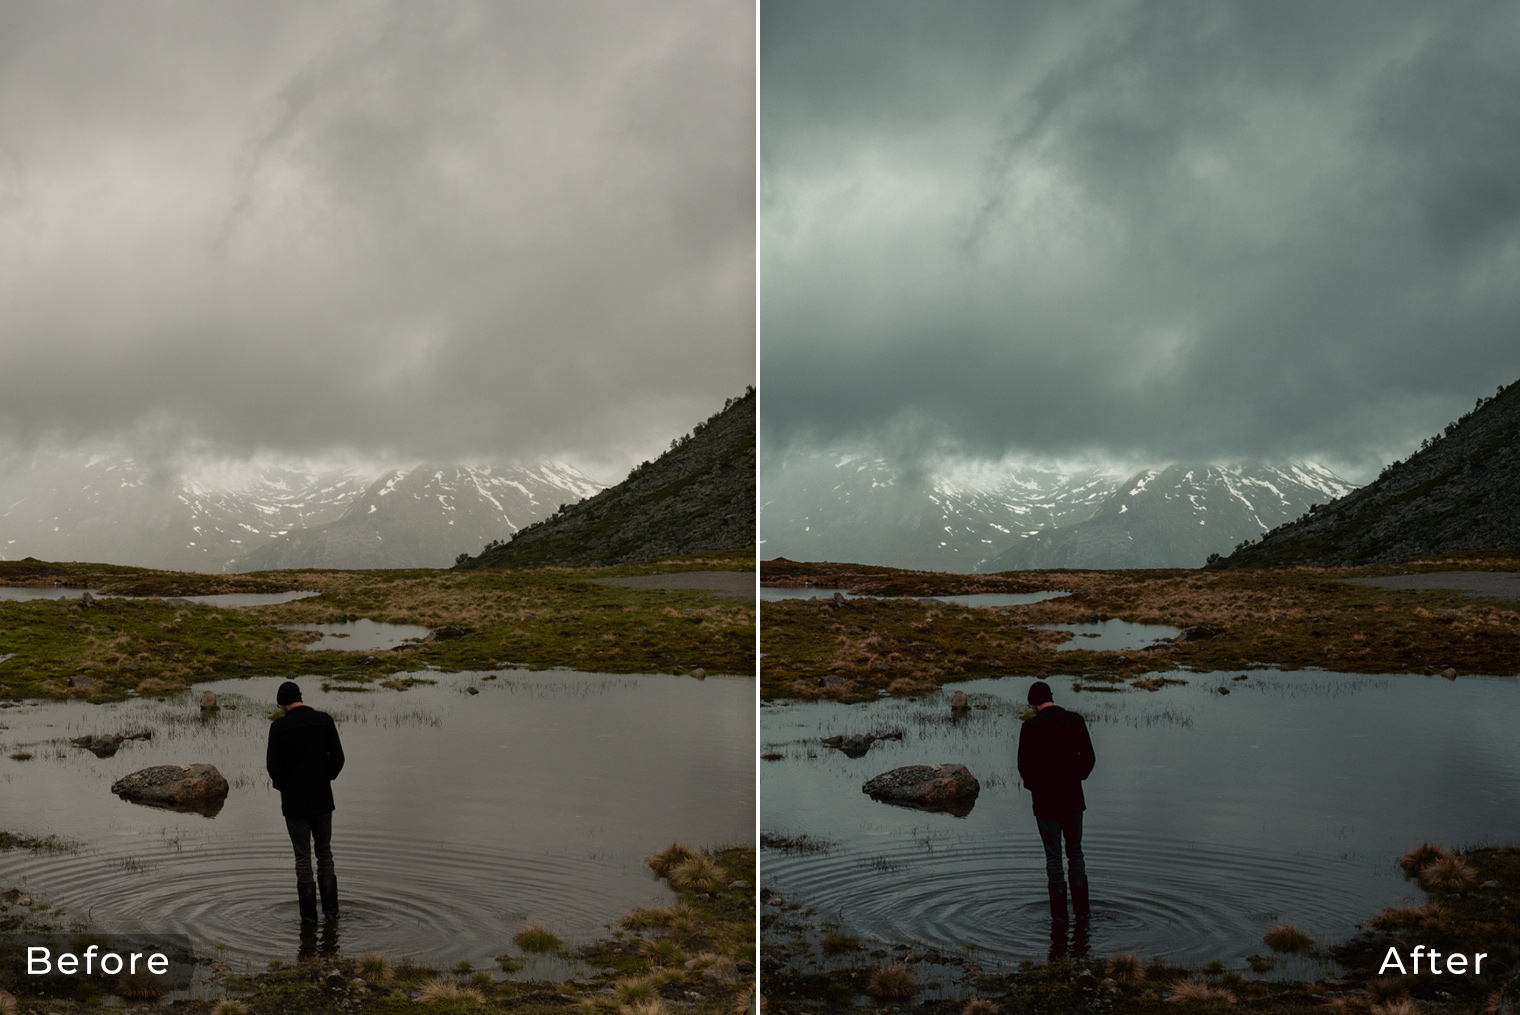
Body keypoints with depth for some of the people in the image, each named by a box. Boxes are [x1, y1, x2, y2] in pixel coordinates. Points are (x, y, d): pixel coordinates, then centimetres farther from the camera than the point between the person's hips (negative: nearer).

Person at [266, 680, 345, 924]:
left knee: (303, 857, 7)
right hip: (322, 799, 2)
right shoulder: (324, 720, -3)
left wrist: (283, 786, 7)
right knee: (325, 853, 15)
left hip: (294, 801, -2)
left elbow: (273, 765, -11)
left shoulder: (279, 726, -10)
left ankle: (309, 915, 9)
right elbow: (337, 758, -4)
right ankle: (331, 910, 12)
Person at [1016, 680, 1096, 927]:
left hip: (1045, 800, -2)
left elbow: (1024, 764, -9)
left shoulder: (1030, 726, -10)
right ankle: (1081, 910, 17)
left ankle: (1059, 915, 8)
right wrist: (1076, 779, 11)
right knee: (1075, 853, 16)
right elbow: (1089, 757, -4)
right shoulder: (1074, 720, -3)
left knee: (1053, 857, 6)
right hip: (1072, 798, 2)